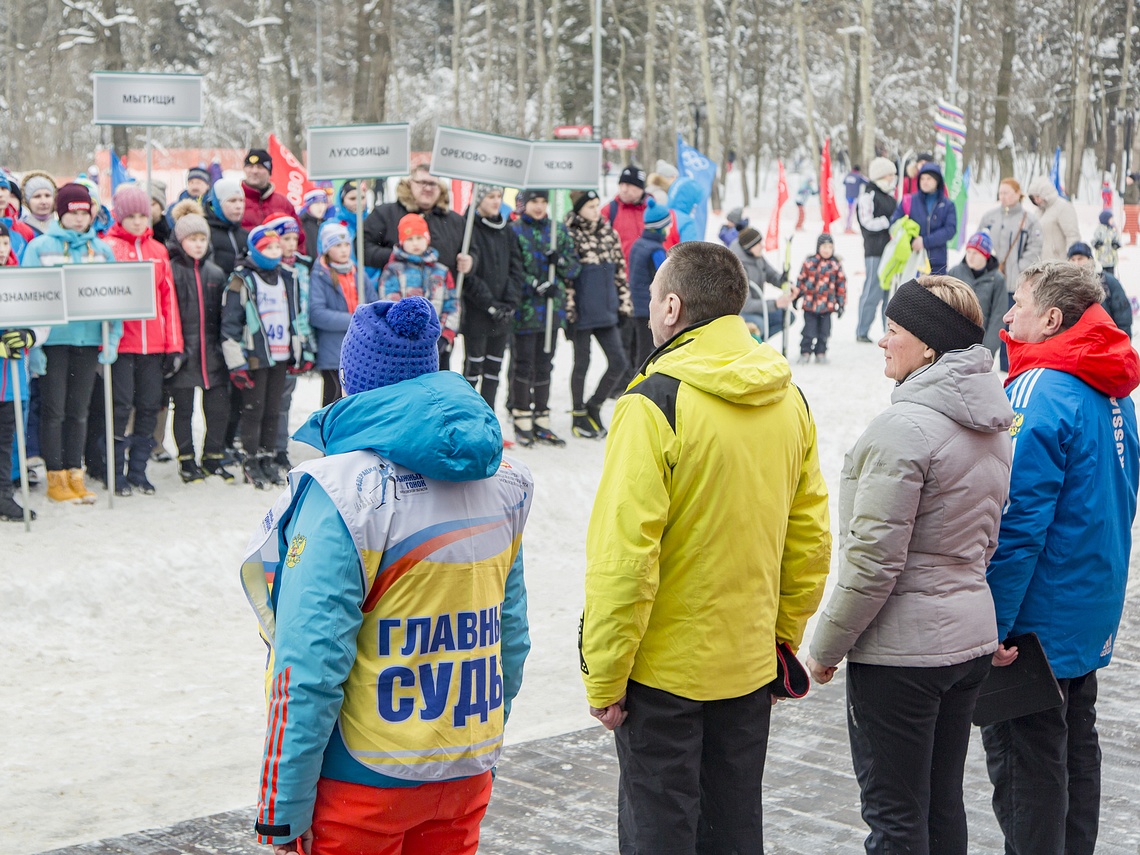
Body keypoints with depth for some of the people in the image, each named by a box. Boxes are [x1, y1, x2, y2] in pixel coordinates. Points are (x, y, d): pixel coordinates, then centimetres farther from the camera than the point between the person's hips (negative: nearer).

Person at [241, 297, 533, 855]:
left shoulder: (343, 493, -18)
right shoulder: (499, 479, 3)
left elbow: (311, 665, -20)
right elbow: (512, 635, 10)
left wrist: (285, 807, -14)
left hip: (365, 782, -6)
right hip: (467, 775, 6)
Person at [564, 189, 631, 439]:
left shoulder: (609, 233, 8)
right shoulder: (569, 236, -9)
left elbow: (620, 271, 14)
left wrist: (625, 305, 11)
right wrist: (569, 311, -15)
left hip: (606, 312, 6)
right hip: (582, 313, -6)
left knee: (619, 362, 5)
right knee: (581, 363, 5)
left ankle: (593, 406, 24)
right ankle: (578, 416, 19)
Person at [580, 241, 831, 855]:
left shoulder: (654, 402, -18)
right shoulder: (788, 400, 2)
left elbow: (624, 555, -20)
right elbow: (811, 538, 8)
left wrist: (604, 677, -12)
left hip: (663, 668, -6)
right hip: (749, 666, 6)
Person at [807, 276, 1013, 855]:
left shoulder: (905, 427, -21)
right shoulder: (995, 425, 8)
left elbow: (874, 558, -21)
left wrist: (826, 646, -10)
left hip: (900, 652, -9)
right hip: (972, 639, 9)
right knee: (943, 806, 18)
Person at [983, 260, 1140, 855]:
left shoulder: (1038, 394, -22)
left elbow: (1018, 523, -25)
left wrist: (991, 625, -21)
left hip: (1037, 621, -9)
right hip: (1092, 613, 10)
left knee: (1022, 760, 1)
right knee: (1076, 746, 20)